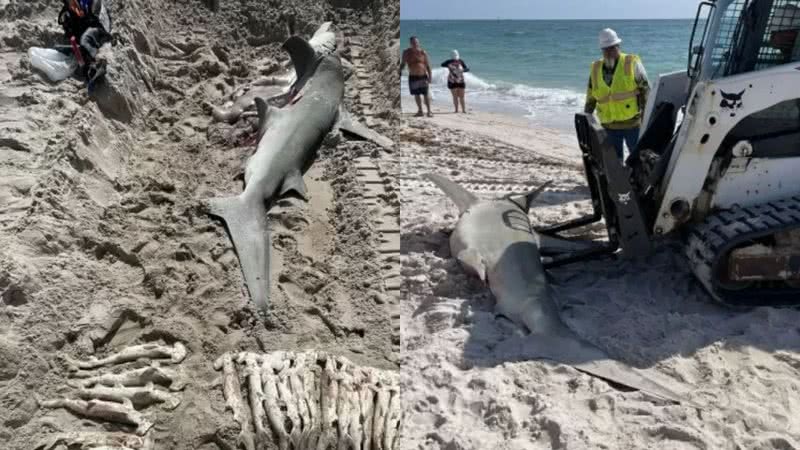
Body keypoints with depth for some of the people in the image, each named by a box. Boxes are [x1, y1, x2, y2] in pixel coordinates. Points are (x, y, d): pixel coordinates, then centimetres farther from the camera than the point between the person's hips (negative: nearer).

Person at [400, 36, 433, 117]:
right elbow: (403, 63, 7)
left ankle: (429, 111, -3)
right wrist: (400, 71, -7)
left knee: (426, 94, -7)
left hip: (423, 75, -2)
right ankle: (420, 111, 19)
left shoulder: (423, 52, -6)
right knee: (416, 94, 8)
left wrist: (430, 76, -9)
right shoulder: (406, 52, -2)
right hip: (413, 76, 3)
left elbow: (428, 65, -4)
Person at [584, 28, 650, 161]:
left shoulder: (632, 63, -4)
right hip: (609, 126, 4)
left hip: (631, 124, -3)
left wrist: (646, 117, -9)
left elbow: (646, 90, -3)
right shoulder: (596, 69, 7)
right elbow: (590, 99, 14)